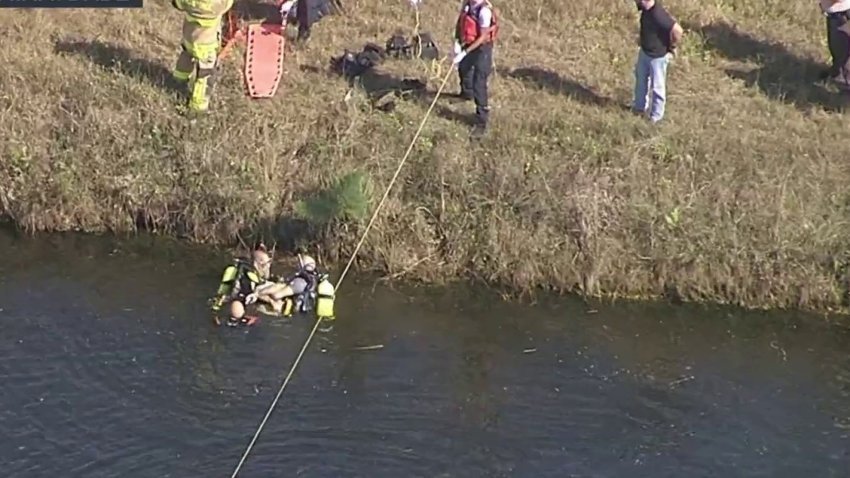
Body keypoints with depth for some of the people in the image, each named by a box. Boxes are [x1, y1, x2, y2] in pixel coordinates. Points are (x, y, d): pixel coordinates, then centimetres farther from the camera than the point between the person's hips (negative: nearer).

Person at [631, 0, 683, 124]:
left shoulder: (658, 14, -36)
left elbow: (677, 30, -35)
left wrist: (671, 48, -21)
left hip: (657, 56, -9)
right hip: (644, 52, 9)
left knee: (657, 87, 12)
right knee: (641, 80, 26)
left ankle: (656, 115, 31)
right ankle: (639, 107, 49)